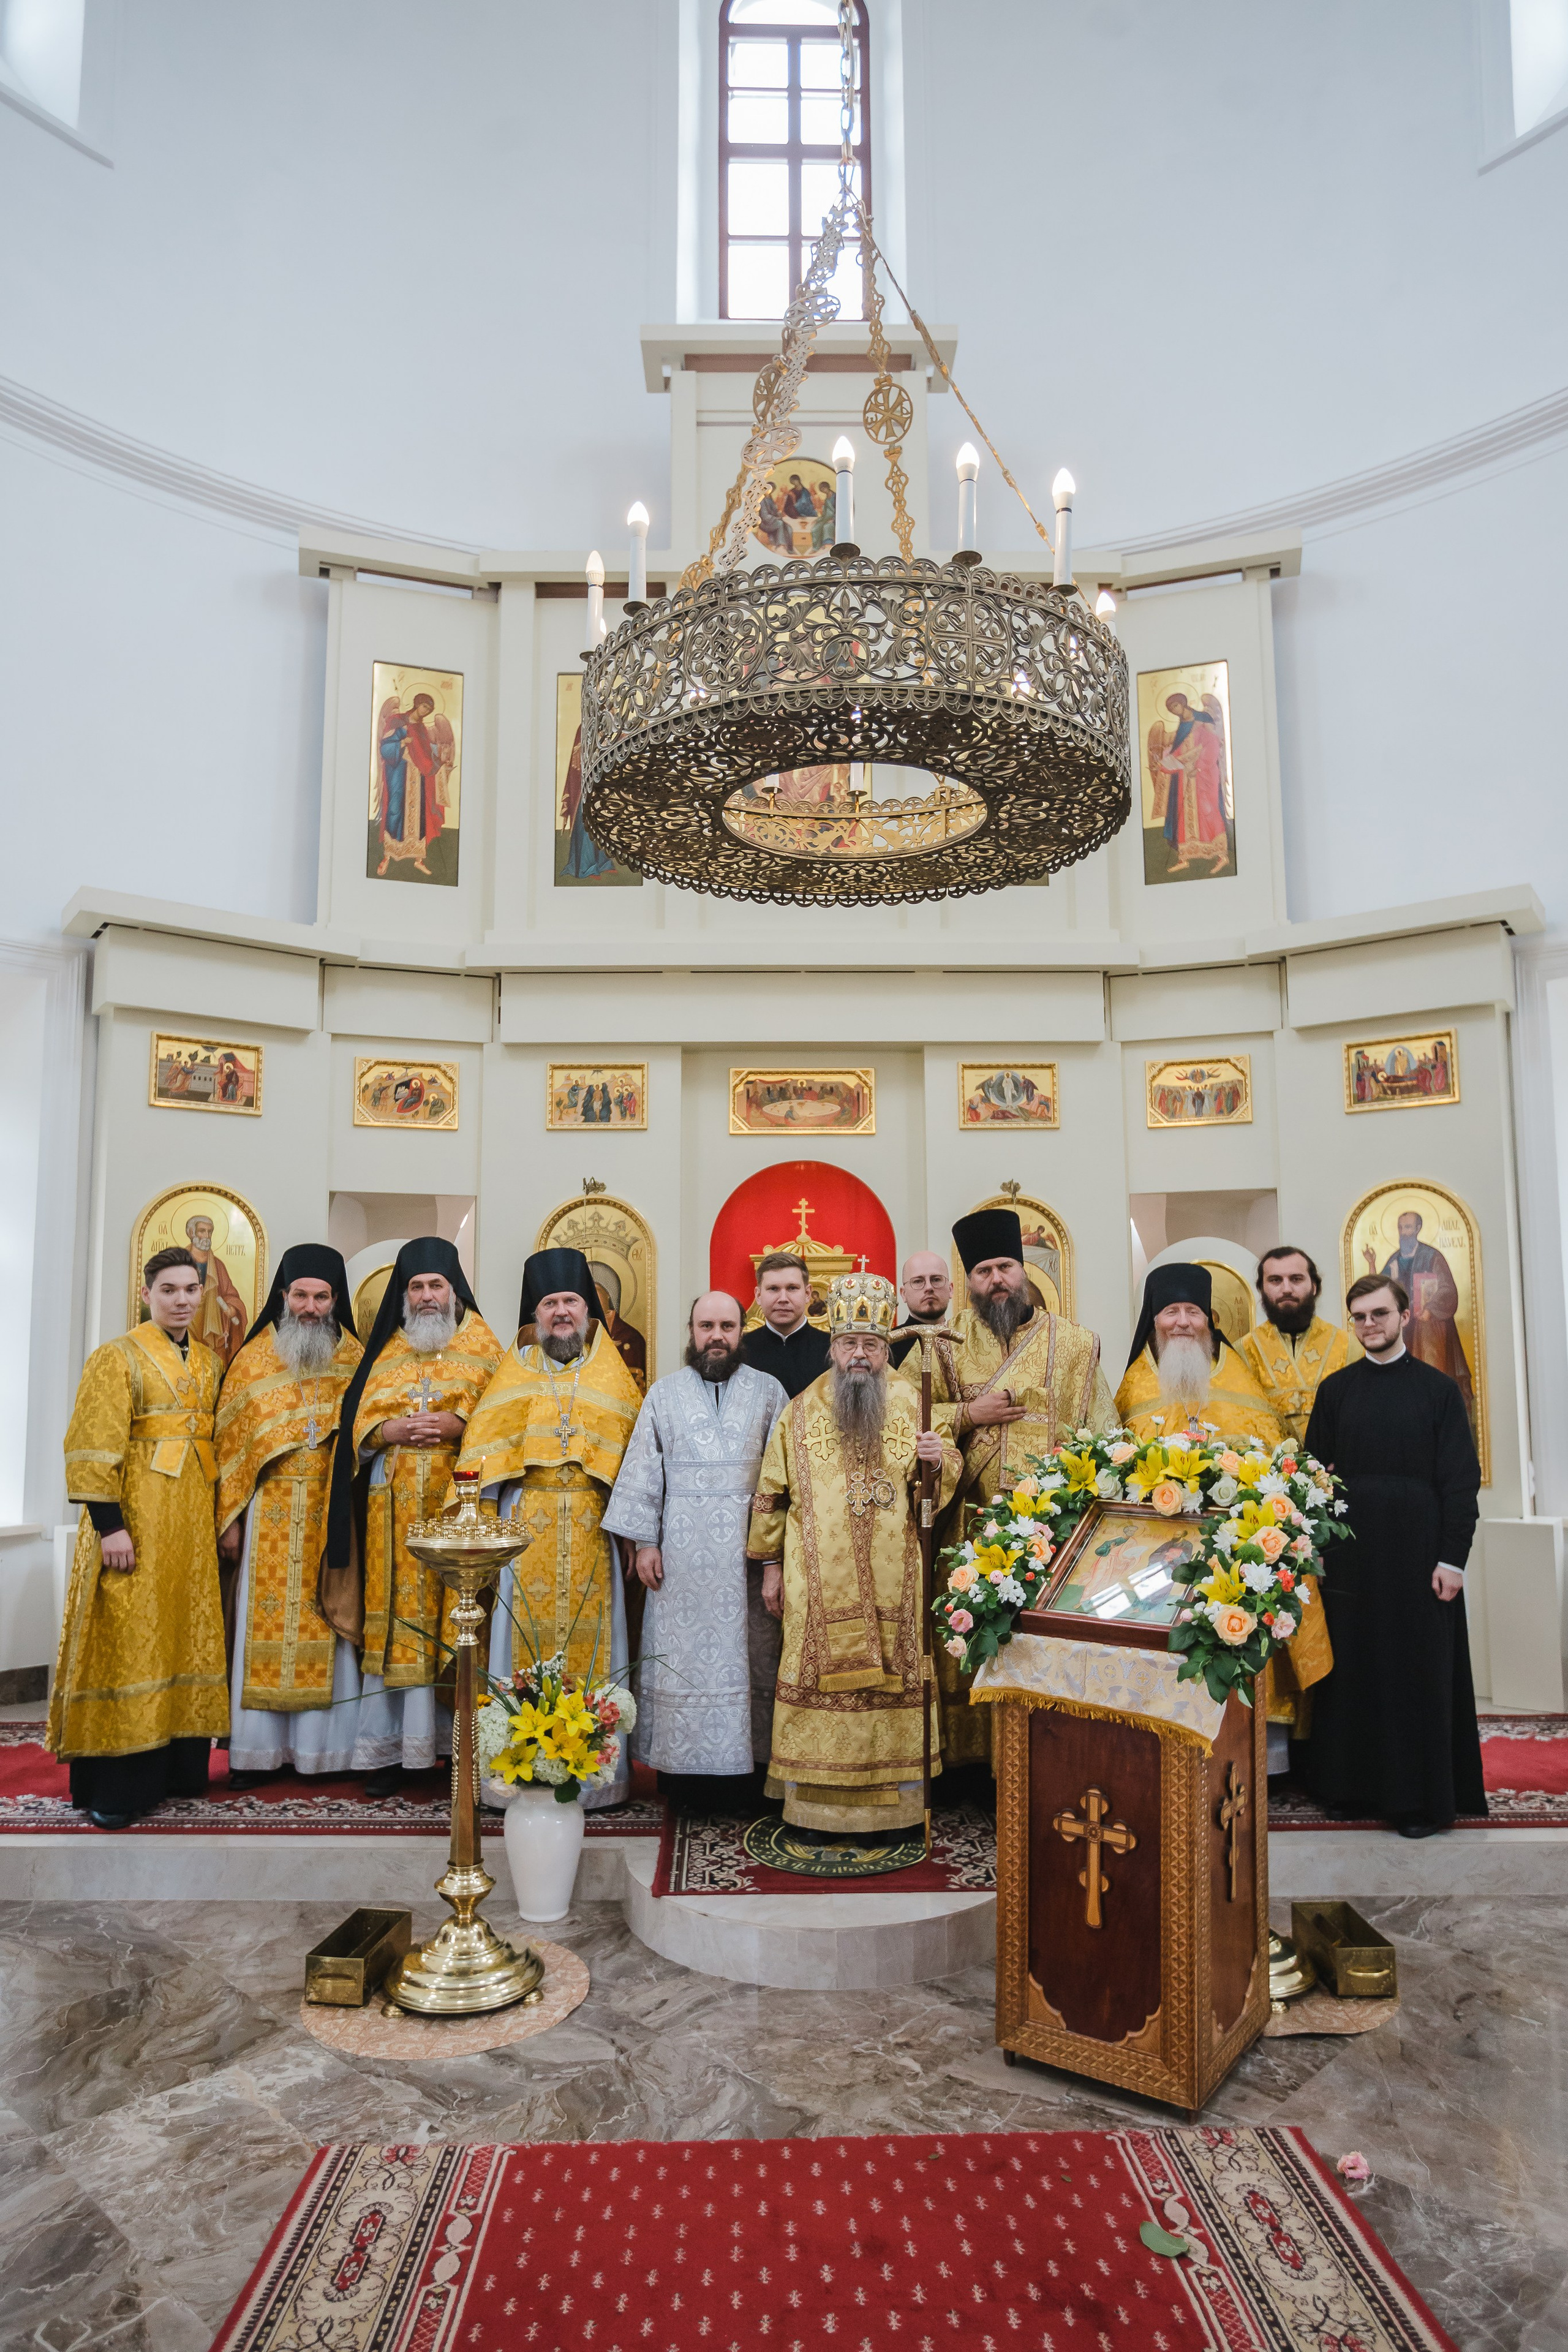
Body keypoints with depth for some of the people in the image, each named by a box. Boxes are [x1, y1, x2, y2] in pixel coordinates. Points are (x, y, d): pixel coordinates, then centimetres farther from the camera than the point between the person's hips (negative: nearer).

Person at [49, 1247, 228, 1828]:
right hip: (136, 1518, -6)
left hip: (195, 1519, 6)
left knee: (185, 1637, 11)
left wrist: (224, 1516, 11)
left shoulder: (209, 1362, 13)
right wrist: (109, 1524, -19)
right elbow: (93, 1448, -12)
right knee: (128, 1640, -2)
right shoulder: (118, 1357, -6)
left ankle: (179, 1765, 21)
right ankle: (114, 1785, 6)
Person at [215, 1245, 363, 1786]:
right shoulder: (254, 1358, 3)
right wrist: (231, 1519, -4)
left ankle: (321, 1744, 14)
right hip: (269, 1516, 0)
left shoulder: (354, 1362, 4)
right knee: (262, 1625, 3)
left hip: (331, 1516, 0)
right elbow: (231, 1441, 2)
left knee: (325, 1627, 4)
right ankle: (254, 1750, 13)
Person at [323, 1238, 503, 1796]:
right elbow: (359, 1419, 10)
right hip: (395, 1505, 2)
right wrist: (392, 1430, -8)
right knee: (397, 1614, 1)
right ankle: (389, 1747, 6)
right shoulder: (387, 1348, 15)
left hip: (457, 1501, -2)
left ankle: (454, 1739, 5)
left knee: (455, 1612, -3)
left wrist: (457, 1425, -14)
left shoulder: (481, 1344, 9)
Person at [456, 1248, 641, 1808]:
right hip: (526, 1525, 0)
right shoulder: (514, 1371, 11)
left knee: (589, 1633, 1)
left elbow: (637, 1445, 6)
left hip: (591, 1529, 0)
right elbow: (484, 1447, 6)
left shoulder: (612, 1375, 11)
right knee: (526, 1630, -1)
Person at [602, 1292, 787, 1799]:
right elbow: (643, 1469, 5)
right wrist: (644, 1541, -2)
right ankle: (683, 1765, 11)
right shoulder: (664, 1393, 8)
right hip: (682, 1551, 0)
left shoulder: (769, 1392, 6)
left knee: (748, 1655, 3)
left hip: (748, 1547, 0)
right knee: (683, 1656, 2)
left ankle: (743, 1763, 13)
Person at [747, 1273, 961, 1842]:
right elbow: (772, 1492, 7)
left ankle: (895, 1796, 17)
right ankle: (815, 1799, 13)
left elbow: (949, 1480, 8)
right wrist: (770, 1565, 5)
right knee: (819, 1678, 1)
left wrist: (939, 1461, -15)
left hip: (893, 1581, 1)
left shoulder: (914, 1406, 5)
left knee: (893, 1676, 4)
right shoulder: (802, 1411, 4)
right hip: (820, 1582, -1)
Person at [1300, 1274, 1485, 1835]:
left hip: (1418, 1556, -2)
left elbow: (1461, 1481, -3)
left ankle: (1421, 1795, 16)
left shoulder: (1438, 1389, 0)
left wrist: (1452, 1558, -9)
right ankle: (1350, 1783, 20)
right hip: (1350, 1554, 2)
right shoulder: (1335, 1390, 6)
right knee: (1352, 1669, 8)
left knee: (1419, 1672, 4)